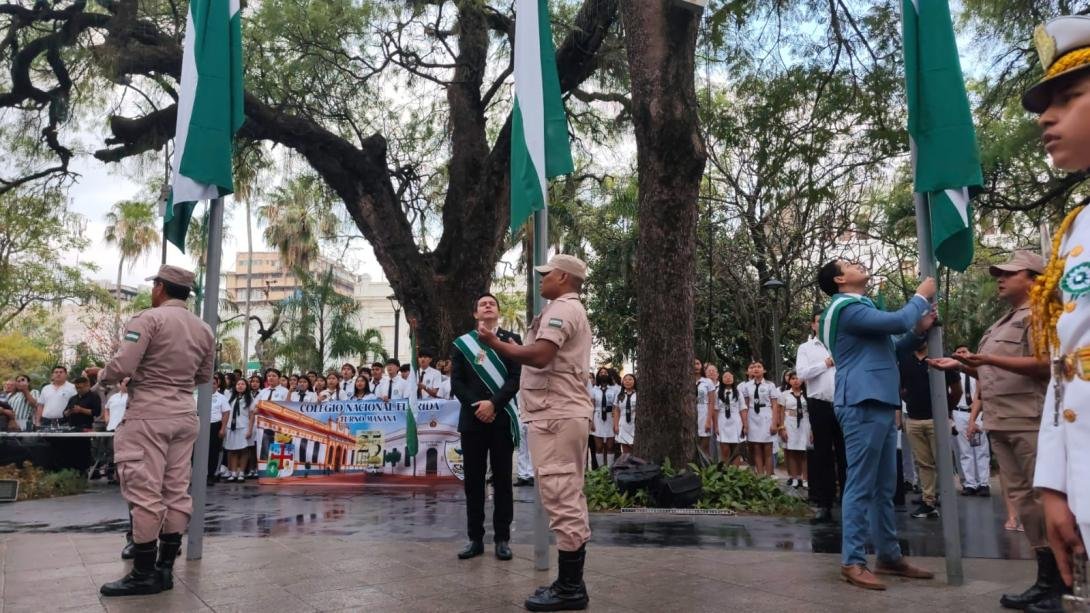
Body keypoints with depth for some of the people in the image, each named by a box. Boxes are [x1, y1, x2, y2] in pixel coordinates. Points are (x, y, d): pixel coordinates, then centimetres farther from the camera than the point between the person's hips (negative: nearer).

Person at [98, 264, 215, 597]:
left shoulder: (148, 318, -11)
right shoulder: (204, 329, 10)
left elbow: (122, 366, -17)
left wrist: (102, 376, 3)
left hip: (148, 415, -6)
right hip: (185, 416, 7)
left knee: (145, 493, -1)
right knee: (177, 491, 8)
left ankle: (144, 573, 4)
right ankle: (164, 568, 16)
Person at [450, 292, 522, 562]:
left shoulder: (512, 339, 6)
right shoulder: (462, 343, 10)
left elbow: (516, 377, -4)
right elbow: (456, 381, 3)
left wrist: (493, 403, -15)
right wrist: (475, 406, -10)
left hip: (502, 418, -1)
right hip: (472, 418, 1)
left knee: (502, 478, 2)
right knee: (473, 479, 4)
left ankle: (502, 538, 8)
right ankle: (475, 538, 11)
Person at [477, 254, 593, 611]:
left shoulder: (561, 308, -9)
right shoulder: (572, 310, 24)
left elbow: (540, 355, -23)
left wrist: (494, 343, -13)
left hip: (556, 415, -11)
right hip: (564, 413, 11)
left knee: (560, 498, -8)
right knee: (569, 499, 11)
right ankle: (572, 584, 18)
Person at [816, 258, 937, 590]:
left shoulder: (861, 307, 24)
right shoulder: (847, 308, -10)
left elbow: (885, 350, 27)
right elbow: (898, 321, -18)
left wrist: (918, 331, 12)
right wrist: (922, 297, 1)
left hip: (879, 403, 10)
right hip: (863, 405, -10)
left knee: (884, 487, 13)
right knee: (861, 486, -9)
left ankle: (889, 555, 21)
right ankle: (852, 561, -4)